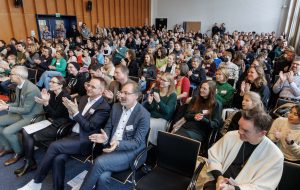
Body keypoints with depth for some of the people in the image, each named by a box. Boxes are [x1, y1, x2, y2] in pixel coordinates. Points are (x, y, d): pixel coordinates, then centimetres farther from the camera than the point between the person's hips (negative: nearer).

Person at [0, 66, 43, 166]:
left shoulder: (31, 89, -27)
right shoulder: (18, 86, 0)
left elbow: (26, 110, -22)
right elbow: (17, 103, 14)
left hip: (31, 116, -9)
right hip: (21, 113, 9)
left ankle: (19, 153, 6)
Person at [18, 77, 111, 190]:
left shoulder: (104, 107, -10)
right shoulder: (84, 99, 13)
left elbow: (89, 127, -13)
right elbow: (74, 119, 17)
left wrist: (75, 112, -19)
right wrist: (71, 110, -4)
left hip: (85, 141, -6)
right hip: (73, 134, 6)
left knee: (54, 146, -21)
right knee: (58, 158, -20)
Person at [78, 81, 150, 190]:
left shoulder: (143, 115, -13)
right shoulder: (116, 107, 6)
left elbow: (137, 142, -14)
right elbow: (108, 127, 12)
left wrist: (119, 144, -30)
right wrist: (105, 137, -11)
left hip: (130, 152, -4)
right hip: (111, 148, 5)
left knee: (99, 162, -25)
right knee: (103, 177, -22)